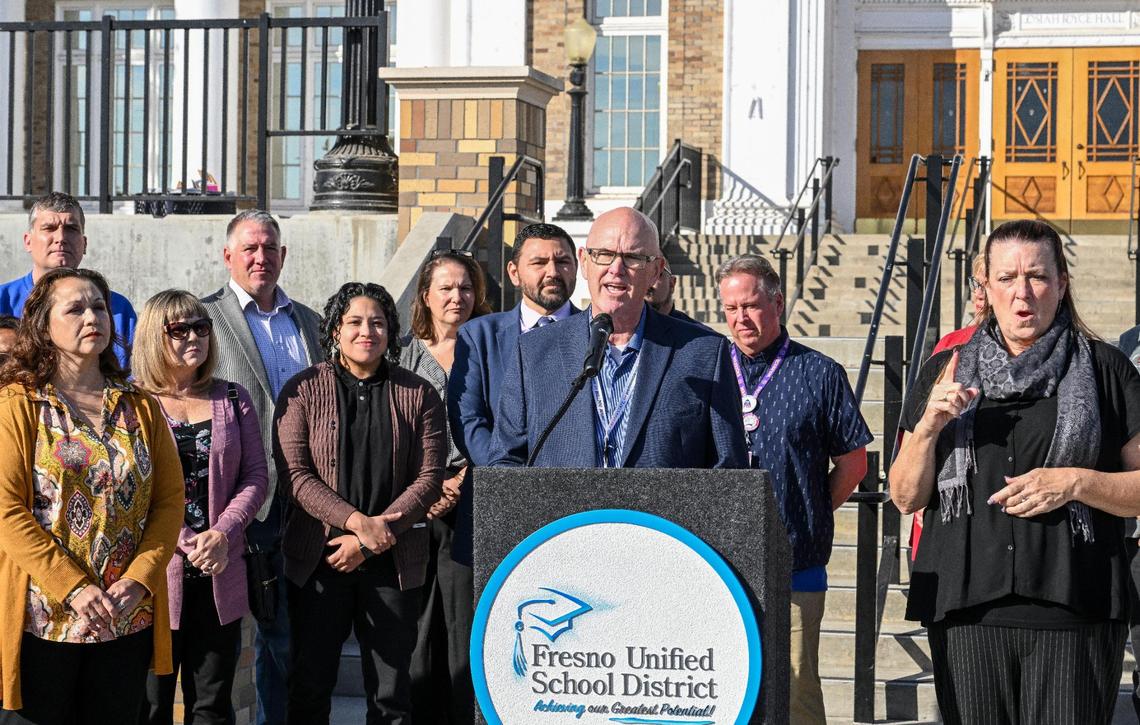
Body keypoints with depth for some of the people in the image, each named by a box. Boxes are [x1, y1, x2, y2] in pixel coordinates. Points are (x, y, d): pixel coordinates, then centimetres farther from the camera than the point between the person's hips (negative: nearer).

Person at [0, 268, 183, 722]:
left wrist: (138, 582, -10)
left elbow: (170, 500, 5)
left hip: (127, 621, 4)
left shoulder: (142, 408, 10)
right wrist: (74, 588, -18)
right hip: (42, 617, -4)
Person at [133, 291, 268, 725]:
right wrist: (187, 542, -14)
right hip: (157, 572, -3)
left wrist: (223, 533, -10)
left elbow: (256, 474, 6)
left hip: (219, 572, 3)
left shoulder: (232, 400, 10)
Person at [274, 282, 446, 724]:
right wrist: (358, 521, -17)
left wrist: (370, 541, -10)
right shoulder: (303, 390, 2)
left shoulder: (418, 395, 5)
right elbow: (294, 475, -6)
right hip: (317, 558, -1)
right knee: (310, 685, 4)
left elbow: (429, 479, -1)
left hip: (394, 561, 1)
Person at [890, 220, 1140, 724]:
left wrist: (1075, 482, -12)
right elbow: (905, 497, 12)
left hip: (1072, 610, -2)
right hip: (965, 609, 2)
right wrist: (928, 427, -4)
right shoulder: (944, 373, 14)